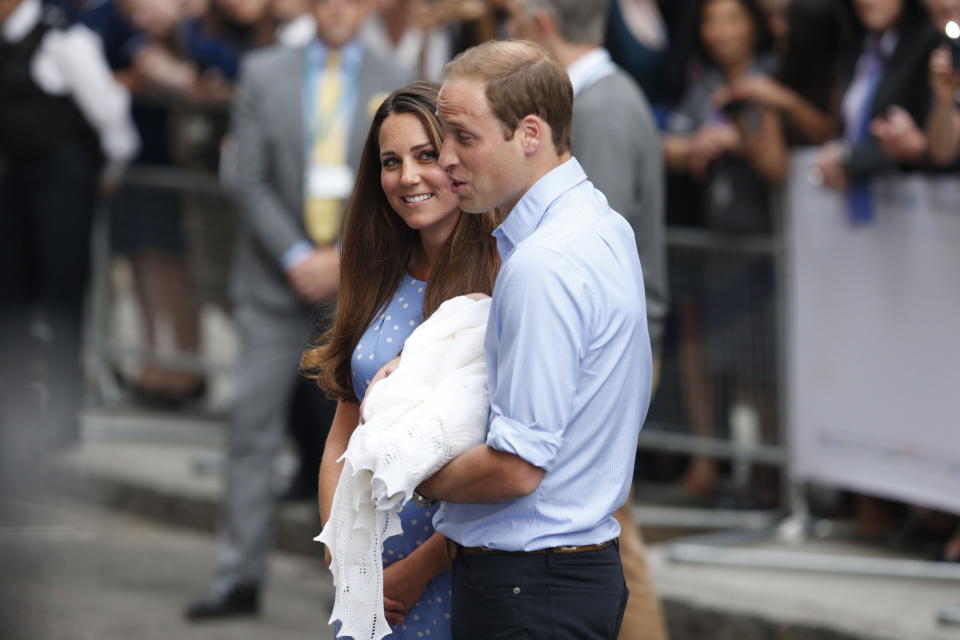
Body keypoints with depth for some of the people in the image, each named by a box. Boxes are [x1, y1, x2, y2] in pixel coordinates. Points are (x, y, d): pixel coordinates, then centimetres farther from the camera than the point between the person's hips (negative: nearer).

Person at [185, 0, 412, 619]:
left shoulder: (394, 84, 4)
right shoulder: (264, 73, 4)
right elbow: (249, 178, -1)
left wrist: (347, 256, -11)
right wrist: (296, 257, -10)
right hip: (278, 276, 0)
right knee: (254, 428, -2)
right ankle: (240, 578, 1)